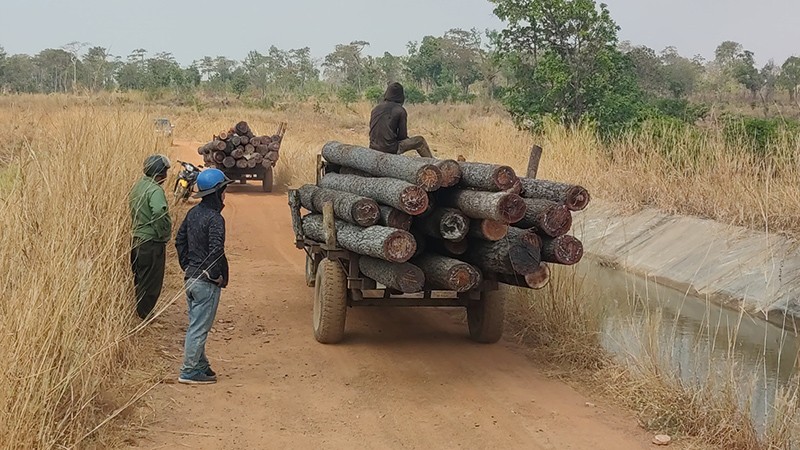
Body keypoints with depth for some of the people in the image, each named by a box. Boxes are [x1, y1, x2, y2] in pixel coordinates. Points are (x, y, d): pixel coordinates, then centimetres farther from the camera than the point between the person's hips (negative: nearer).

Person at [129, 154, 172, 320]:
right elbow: (159, 213, -33)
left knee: (139, 280, 20)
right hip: (151, 243, -9)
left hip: (137, 239, 9)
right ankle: (144, 315, 11)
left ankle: (137, 313, 30)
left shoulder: (137, 186, 10)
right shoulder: (155, 190, -19)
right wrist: (163, 233, -20)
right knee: (150, 283, 3)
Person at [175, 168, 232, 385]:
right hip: (206, 281, -9)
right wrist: (216, 275, -17)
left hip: (191, 277, 9)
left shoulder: (193, 213, 8)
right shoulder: (214, 218, -19)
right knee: (199, 328, -2)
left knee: (196, 324, 17)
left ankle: (201, 366, 27)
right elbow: (216, 250, -29)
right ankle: (190, 372, 4)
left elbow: (180, 240, 16)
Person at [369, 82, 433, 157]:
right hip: (391, 149, -6)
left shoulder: (375, 109, 9)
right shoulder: (400, 110, -6)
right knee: (420, 141, 9)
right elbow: (403, 136, -4)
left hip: (374, 148, 6)